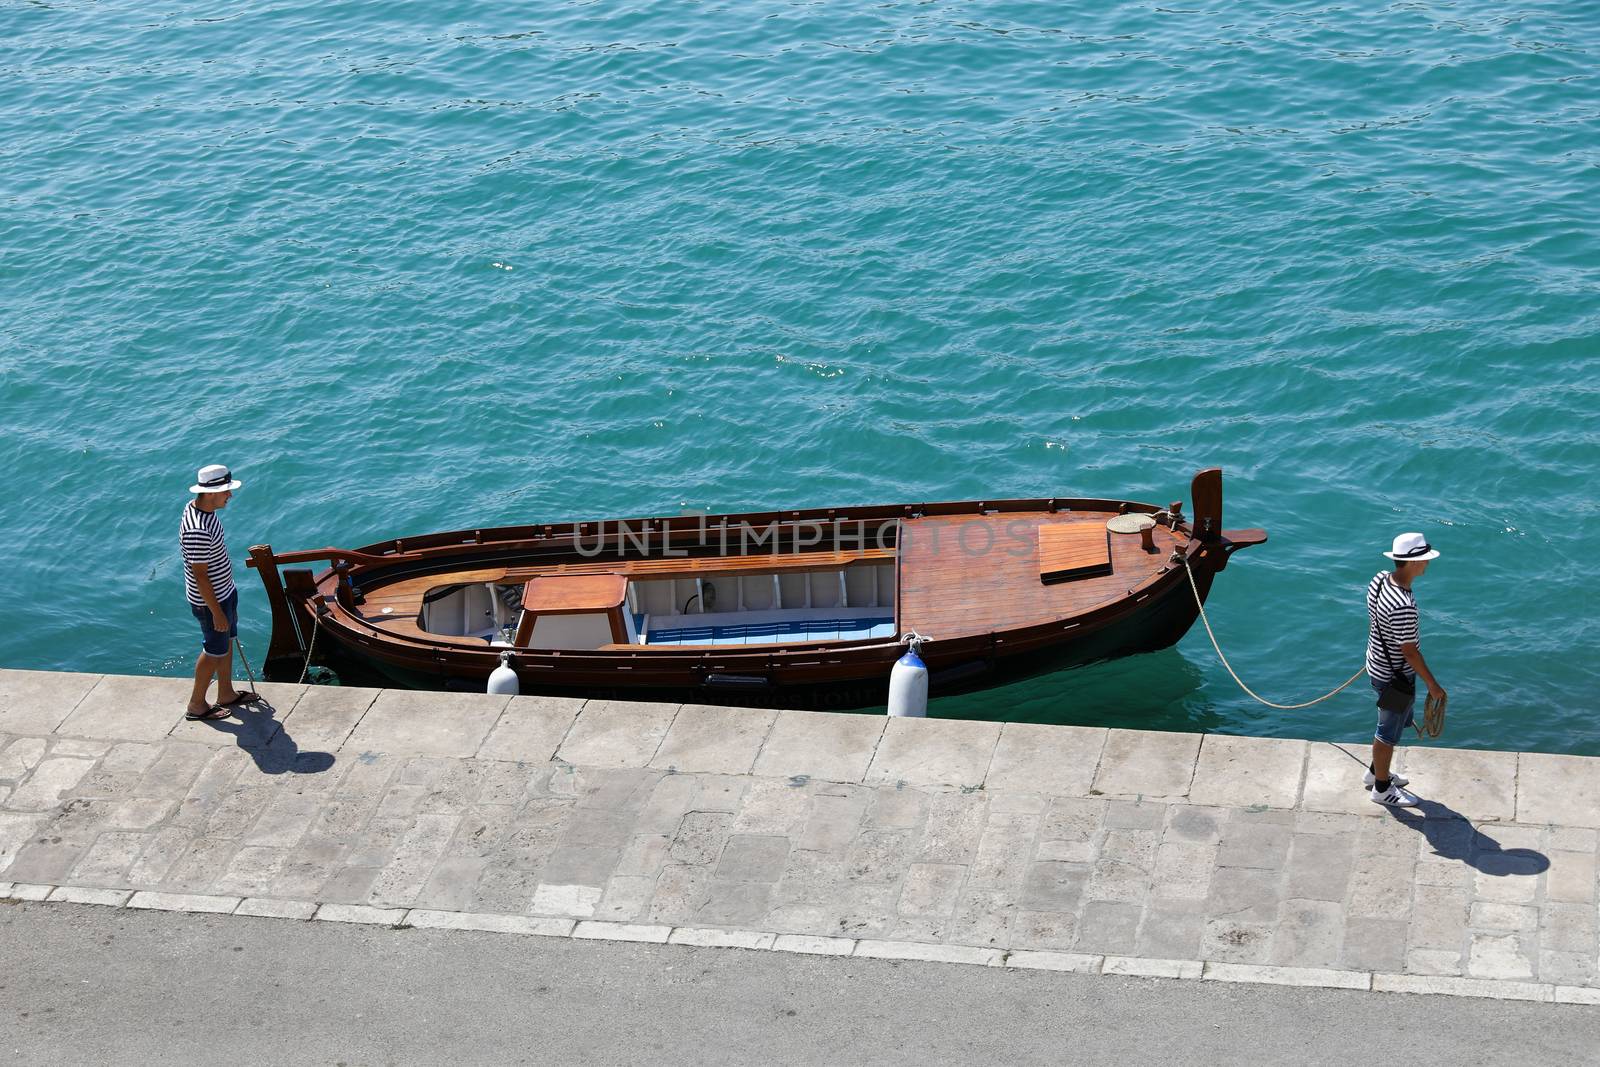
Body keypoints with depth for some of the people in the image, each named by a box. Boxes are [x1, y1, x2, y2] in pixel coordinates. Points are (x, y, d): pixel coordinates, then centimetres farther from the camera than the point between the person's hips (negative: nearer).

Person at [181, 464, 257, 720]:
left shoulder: (197, 506, -4)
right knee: (214, 651, 8)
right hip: (210, 600, -9)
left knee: (227, 641, 23)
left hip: (224, 590, 9)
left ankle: (226, 694, 40)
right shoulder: (198, 531, -35)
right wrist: (216, 611, -21)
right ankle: (196, 705, 25)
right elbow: (200, 575, -28)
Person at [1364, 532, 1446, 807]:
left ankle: (1376, 772, 48)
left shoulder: (1379, 579, -9)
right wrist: (1432, 684, -14)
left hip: (1377, 663, 9)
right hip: (1395, 677, -9)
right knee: (1389, 733, 12)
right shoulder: (1404, 606, -36)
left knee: (1394, 722, 29)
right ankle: (1382, 789, 32)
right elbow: (1409, 651, -26)